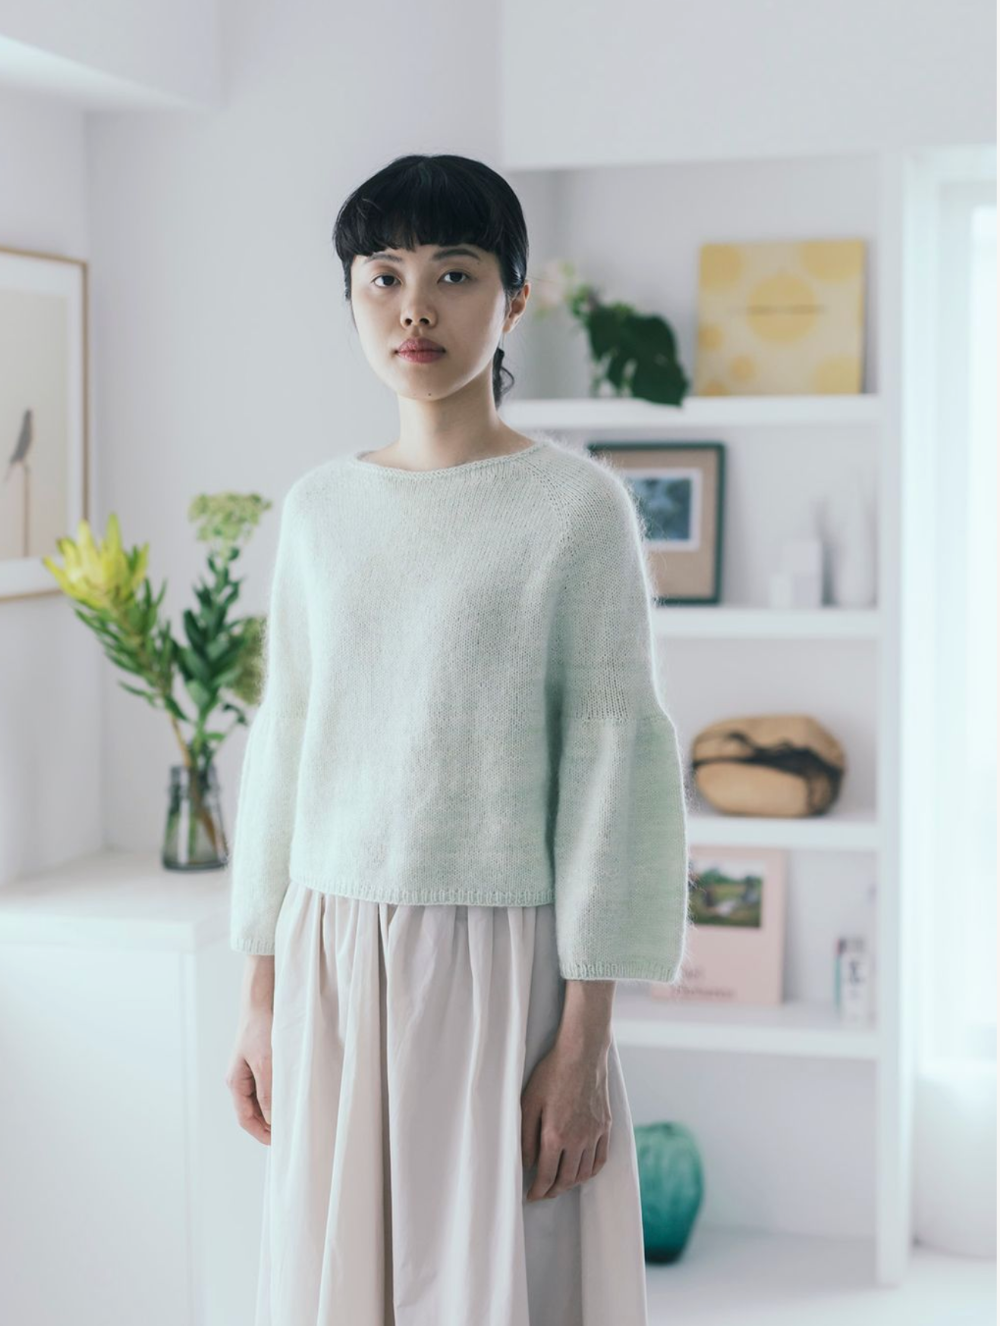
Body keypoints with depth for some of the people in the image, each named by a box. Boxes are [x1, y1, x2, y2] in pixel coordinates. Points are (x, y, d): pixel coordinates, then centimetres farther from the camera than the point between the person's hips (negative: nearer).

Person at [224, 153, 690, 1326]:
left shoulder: (575, 504, -6)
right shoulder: (320, 508, 8)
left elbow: (615, 763, -7)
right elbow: (284, 748, 12)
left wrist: (585, 1039, -11)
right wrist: (260, 996, 11)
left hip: (499, 960, -4)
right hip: (331, 963, 4)